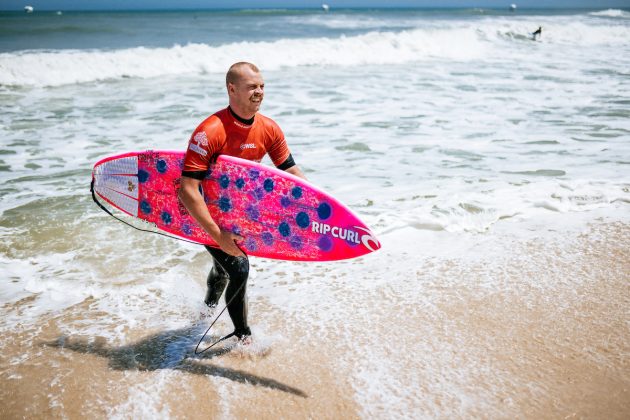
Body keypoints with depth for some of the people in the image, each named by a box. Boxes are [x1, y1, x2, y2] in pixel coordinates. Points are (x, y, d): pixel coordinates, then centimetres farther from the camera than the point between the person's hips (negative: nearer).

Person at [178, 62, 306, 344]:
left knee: (224, 264, 24)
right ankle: (243, 337, 10)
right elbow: (187, 191, -34)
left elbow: (292, 174, 0)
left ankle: (207, 311, 55)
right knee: (238, 268, -14)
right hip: (204, 215, -6)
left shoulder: (269, 130, -11)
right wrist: (219, 235, -39)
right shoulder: (210, 132, -31)